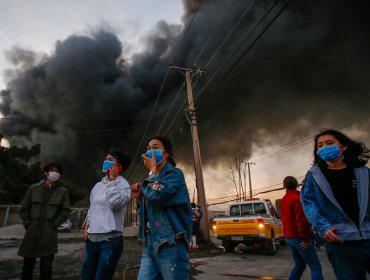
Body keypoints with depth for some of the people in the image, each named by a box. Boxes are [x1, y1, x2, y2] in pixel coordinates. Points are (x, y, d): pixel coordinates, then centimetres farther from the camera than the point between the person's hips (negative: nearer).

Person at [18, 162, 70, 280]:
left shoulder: (62, 191, 1)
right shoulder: (34, 188, 5)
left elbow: (65, 211, 1)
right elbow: (24, 209, 10)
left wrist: (53, 224, -6)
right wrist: (27, 223, 1)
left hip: (49, 234, -1)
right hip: (32, 233, 1)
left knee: (46, 265, 4)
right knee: (28, 263, 11)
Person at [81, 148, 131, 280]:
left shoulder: (123, 184, -8)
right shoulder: (98, 185, 13)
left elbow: (115, 203, -25)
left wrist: (112, 179, -15)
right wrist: (86, 227, 10)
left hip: (110, 240, -7)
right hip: (91, 239, 7)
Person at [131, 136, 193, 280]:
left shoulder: (175, 173, -5)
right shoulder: (153, 179, 16)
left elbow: (158, 195, -25)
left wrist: (152, 170, -9)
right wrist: (139, 197, 4)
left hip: (170, 244, -7)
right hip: (150, 243, 7)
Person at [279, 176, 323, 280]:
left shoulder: (283, 200, 13)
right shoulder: (297, 198, -14)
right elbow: (302, 220, -20)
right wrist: (306, 238, -15)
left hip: (288, 237, 8)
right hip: (299, 238, -8)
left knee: (299, 265, 19)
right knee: (315, 267, -3)